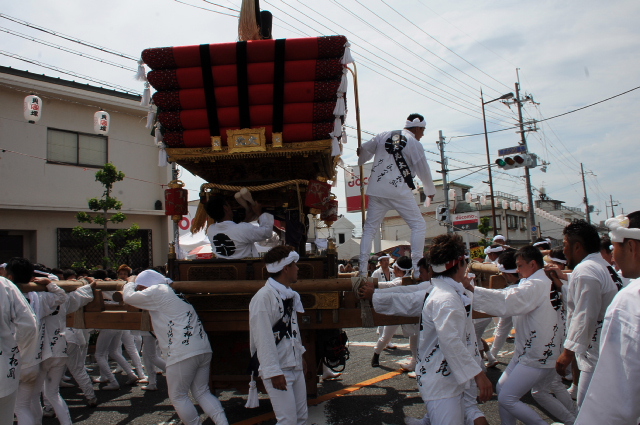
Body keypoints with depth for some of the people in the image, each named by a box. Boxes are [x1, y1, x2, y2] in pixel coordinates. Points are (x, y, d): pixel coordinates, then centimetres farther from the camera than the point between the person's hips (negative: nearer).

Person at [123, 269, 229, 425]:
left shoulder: (157, 291, -3)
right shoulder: (173, 291, 22)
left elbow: (129, 297, 3)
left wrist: (131, 283, 23)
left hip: (183, 354, -9)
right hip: (204, 350, 9)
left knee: (178, 396, 8)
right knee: (202, 392, 16)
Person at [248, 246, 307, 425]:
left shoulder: (289, 294, 9)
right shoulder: (263, 297, -20)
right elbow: (263, 339, -22)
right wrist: (274, 372, -21)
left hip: (295, 366, 9)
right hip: (278, 370, -9)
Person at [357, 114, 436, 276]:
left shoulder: (384, 136, 13)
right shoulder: (415, 144, 0)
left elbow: (364, 150, 19)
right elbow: (424, 171, 3)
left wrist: (361, 161, 42)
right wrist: (430, 191, 19)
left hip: (376, 191, 5)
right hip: (399, 191, -4)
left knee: (369, 228, 12)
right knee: (419, 225, 5)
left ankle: (362, 268, 8)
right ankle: (417, 268, -2)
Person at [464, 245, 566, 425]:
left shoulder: (536, 285, -20)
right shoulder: (547, 283, 12)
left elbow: (506, 300, -32)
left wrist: (471, 288, -33)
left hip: (537, 357, -10)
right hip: (527, 352, 10)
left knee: (506, 399, -8)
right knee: (502, 388, 15)